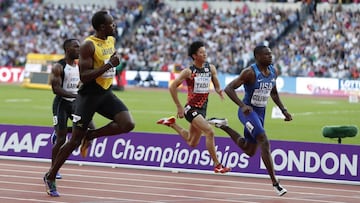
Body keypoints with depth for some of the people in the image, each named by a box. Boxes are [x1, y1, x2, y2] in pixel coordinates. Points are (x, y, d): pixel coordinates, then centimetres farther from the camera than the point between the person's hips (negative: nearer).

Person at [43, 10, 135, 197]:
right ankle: (50, 177, 15)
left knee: (128, 124, -16)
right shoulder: (88, 45, -18)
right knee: (75, 140, -1)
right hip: (88, 95, -7)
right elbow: (83, 77, -25)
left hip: (105, 93, 7)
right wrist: (109, 65, -26)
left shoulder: (111, 40, 7)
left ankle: (90, 136, 5)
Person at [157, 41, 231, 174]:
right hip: (191, 108, -7)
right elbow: (172, 87, -8)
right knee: (209, 132, -24)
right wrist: (179, 107, -10)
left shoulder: (211, 68, 3)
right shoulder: (189, 72, -12)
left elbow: (217, 86, 13)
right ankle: (217, 165, -18)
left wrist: (219, 91, -12)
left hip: (202, 109, 7)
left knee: (192, 143, 18)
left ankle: (172, 123, 39)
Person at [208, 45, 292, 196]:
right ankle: (275, 182, -19)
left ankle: (223, 125, 35)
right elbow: (228, 88, -21)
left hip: (260, 113, 8)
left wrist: (283, 110, 8)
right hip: (248, 111, -8)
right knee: (264, 142, -22)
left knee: (249, 151, 17)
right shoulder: (250, 73, -19)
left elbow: (274, 93, 19)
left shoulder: (273, 72, 3)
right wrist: (242, 105, -34)